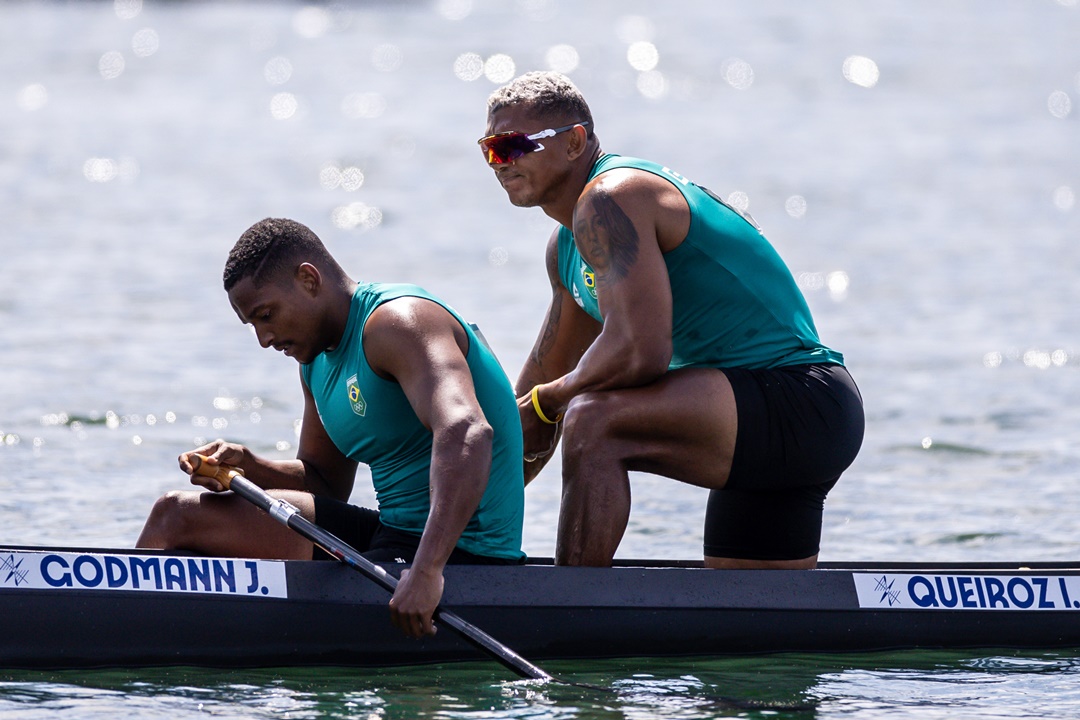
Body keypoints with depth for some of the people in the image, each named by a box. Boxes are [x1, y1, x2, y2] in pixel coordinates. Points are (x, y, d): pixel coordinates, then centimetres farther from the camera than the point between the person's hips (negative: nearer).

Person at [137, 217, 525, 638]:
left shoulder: (396, 322, -17)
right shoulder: (317, 358, 14)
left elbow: (467, 433, -33)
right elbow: (324, 482, 24)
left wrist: (426, 571, -43)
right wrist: (249, 468, 1)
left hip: (461, 554, -10)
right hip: (395, 536, 10)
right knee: (180, 514, 8)